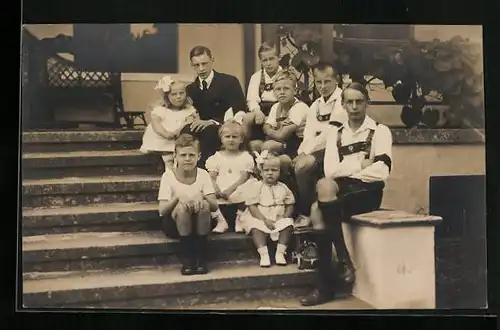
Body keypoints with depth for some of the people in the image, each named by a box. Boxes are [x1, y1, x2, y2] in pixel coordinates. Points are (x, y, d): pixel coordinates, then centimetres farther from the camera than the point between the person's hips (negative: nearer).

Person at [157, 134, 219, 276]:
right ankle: (187, 259, -23)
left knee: (203, 204, -30)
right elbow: (162, 210, -19)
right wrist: (177, 197, -36)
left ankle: (201, 258, -21)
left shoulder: (203, 174, -7)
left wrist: (201, 196, -33)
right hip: (173, 223, -2)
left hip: (198, 222, 2)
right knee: (182, 206, -33)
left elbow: (215, 205, -13)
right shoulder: (168, 176, -12)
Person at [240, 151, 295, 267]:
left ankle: (280, 253, -20)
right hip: (260, 219, -3)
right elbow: (252, 206, -9)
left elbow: (290, 205, 10)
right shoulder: (257, 187, -2)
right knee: (255, 227, -32)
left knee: (288, 225, -24)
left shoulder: (283, 188, 9)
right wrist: (265, 220, -18)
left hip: (279, 219, 3)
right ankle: (263, 254, -33)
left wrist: (284, 217, -10)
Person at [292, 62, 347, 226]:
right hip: (316, 150, 8)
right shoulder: (316, 105, 17)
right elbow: (309, 133, 6)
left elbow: (330, 133, -17)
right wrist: (302, 152, -14)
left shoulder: (342, 100, -9)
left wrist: (305, 153, -15)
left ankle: (306, 213, -11)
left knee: (302, 165, -28)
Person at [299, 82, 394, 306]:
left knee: (325, 192, -30)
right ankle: (324, 286, -20)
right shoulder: (335, 134, 17)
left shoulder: (380, 131, 5)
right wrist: (361, 163, -5)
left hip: (368, 192, -4)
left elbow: (382, 171, -10)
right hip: (341, 191, 4)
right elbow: (330, 170, 2)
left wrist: (346, 169, -5)